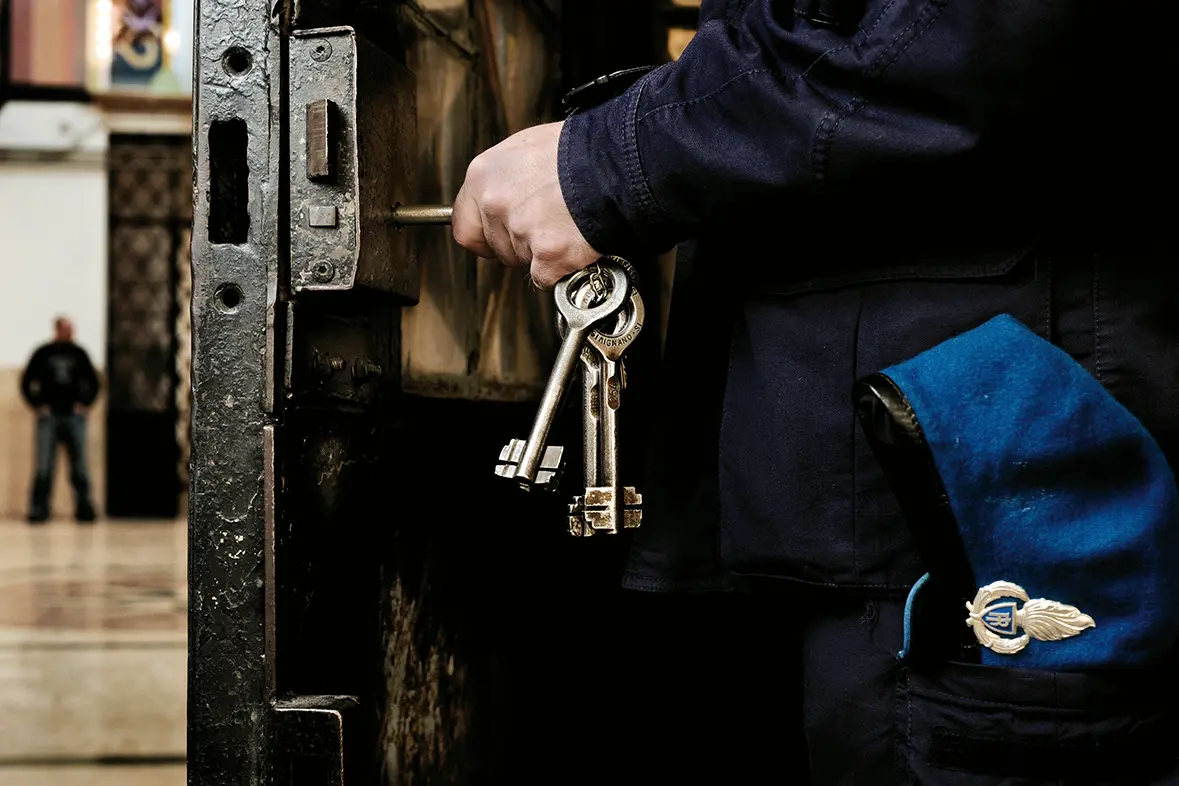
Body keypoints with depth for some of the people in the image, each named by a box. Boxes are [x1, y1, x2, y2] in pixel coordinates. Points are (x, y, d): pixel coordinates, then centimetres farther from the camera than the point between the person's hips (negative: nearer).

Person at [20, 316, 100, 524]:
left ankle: (84, 509, 3)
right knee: (44, 466, -5)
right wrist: (38, 405, 0)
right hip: (49, 416, -1)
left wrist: (85, 404, 5)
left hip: (74, 416, 2)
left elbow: (93, 383, 17)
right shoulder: (43, 353, 5)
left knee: (79, 466, -1)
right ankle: (39, 510, -2)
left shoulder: (78, 353, 10)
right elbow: (26, 382, 8)